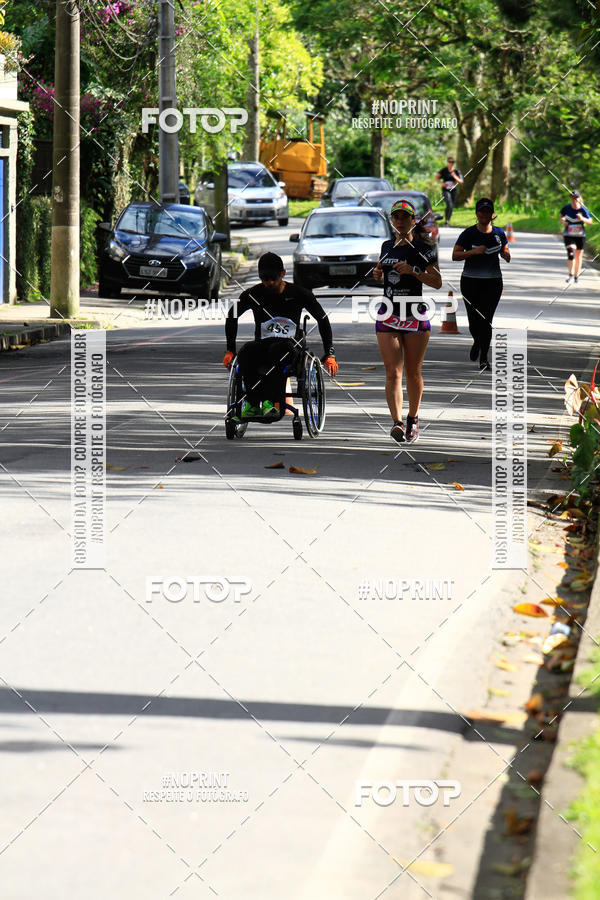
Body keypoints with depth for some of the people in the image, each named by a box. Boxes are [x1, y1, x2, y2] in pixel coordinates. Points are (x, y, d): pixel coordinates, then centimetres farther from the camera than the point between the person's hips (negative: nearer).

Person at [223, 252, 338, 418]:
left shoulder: (298, 294, 1)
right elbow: (232, 317, 18)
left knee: (279, 348, -40)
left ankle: (269, 401, -43)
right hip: (262, 346, 2)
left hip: (289, 346, -2)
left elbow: (323, 320, 10)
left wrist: (330, 354, 6)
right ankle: (253, 403, -32)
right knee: (247, 351, -35)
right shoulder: (253, 295, 4)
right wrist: (230, 350, 12)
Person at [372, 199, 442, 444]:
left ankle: (413, 420, 24)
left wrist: (413, 271, -20)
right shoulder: (387, 247, 11)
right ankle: (397, 423, -20)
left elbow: (437, 282, -7)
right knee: (393, 373, -10)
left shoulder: (423, 249, -3)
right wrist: (378, 274, 1)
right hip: (388, 315, 3)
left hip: (415, 315, -3)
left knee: (413, 372, 7)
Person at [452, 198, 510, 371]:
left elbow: (505, 252, 20)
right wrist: (474, 252, -19)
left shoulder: (499, 233, 6)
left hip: (493, 282, 1)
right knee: (474, 321, 1)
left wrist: (507, 256, -4)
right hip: (470, 281, -1)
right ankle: (477, 342, 36)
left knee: (486, 321, -6)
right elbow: (455, 255, -5)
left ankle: (483, 359, 1)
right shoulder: (469, 233, -3)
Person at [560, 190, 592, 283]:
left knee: (578, 256, 11)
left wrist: (582, 219, -25)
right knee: (571, 253, -21)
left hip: (580, 236, 1)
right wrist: (563, 221, -7)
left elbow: (590, 222, -7)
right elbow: (562, 216, 15)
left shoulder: (583, 209, -8)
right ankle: (571, 275, -13)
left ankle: (576, 276, 26)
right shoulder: (566, 208, -4)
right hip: (569, 236, -1)